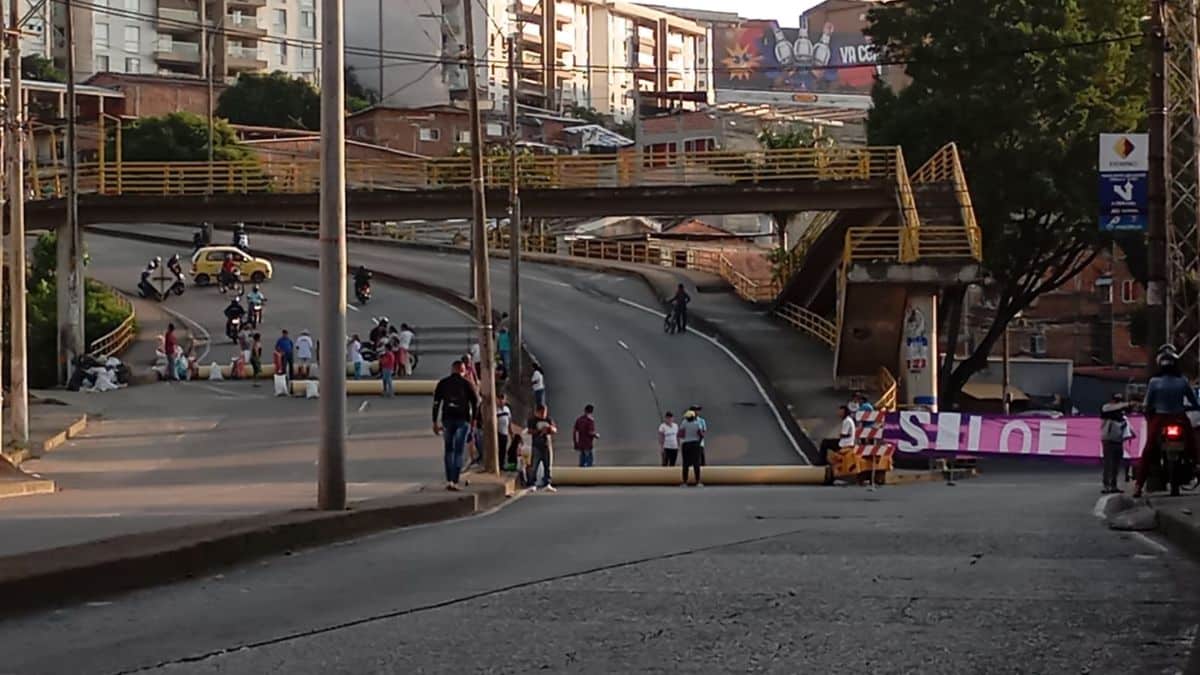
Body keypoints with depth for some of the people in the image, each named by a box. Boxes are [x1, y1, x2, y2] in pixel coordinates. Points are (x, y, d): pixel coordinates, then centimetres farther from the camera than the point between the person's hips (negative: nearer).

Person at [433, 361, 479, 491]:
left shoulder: (442, 383, 5)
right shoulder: (466, 384, 0)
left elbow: (436, 403, 2)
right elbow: (475, 402, -1)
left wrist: (435, 422, 5)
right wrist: (474, 419, 9)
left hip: (447, 419, 2)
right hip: (462, 420, -2)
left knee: (448, 450, 13)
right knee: (458, 452, 1)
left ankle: (449, 480, 5)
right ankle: (455, 482, -4)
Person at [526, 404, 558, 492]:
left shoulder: (549, 420, 11)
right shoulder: (532, 420, 0)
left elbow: (555, 430, 12)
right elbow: (529, 431, -9)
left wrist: (551, 428, -11)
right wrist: (539, 431, -19)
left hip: (547, 446, 4)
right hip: (536, 446, -4)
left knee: (547, 466, 3)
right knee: (534, 466, -5)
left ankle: (547, 485, 6)